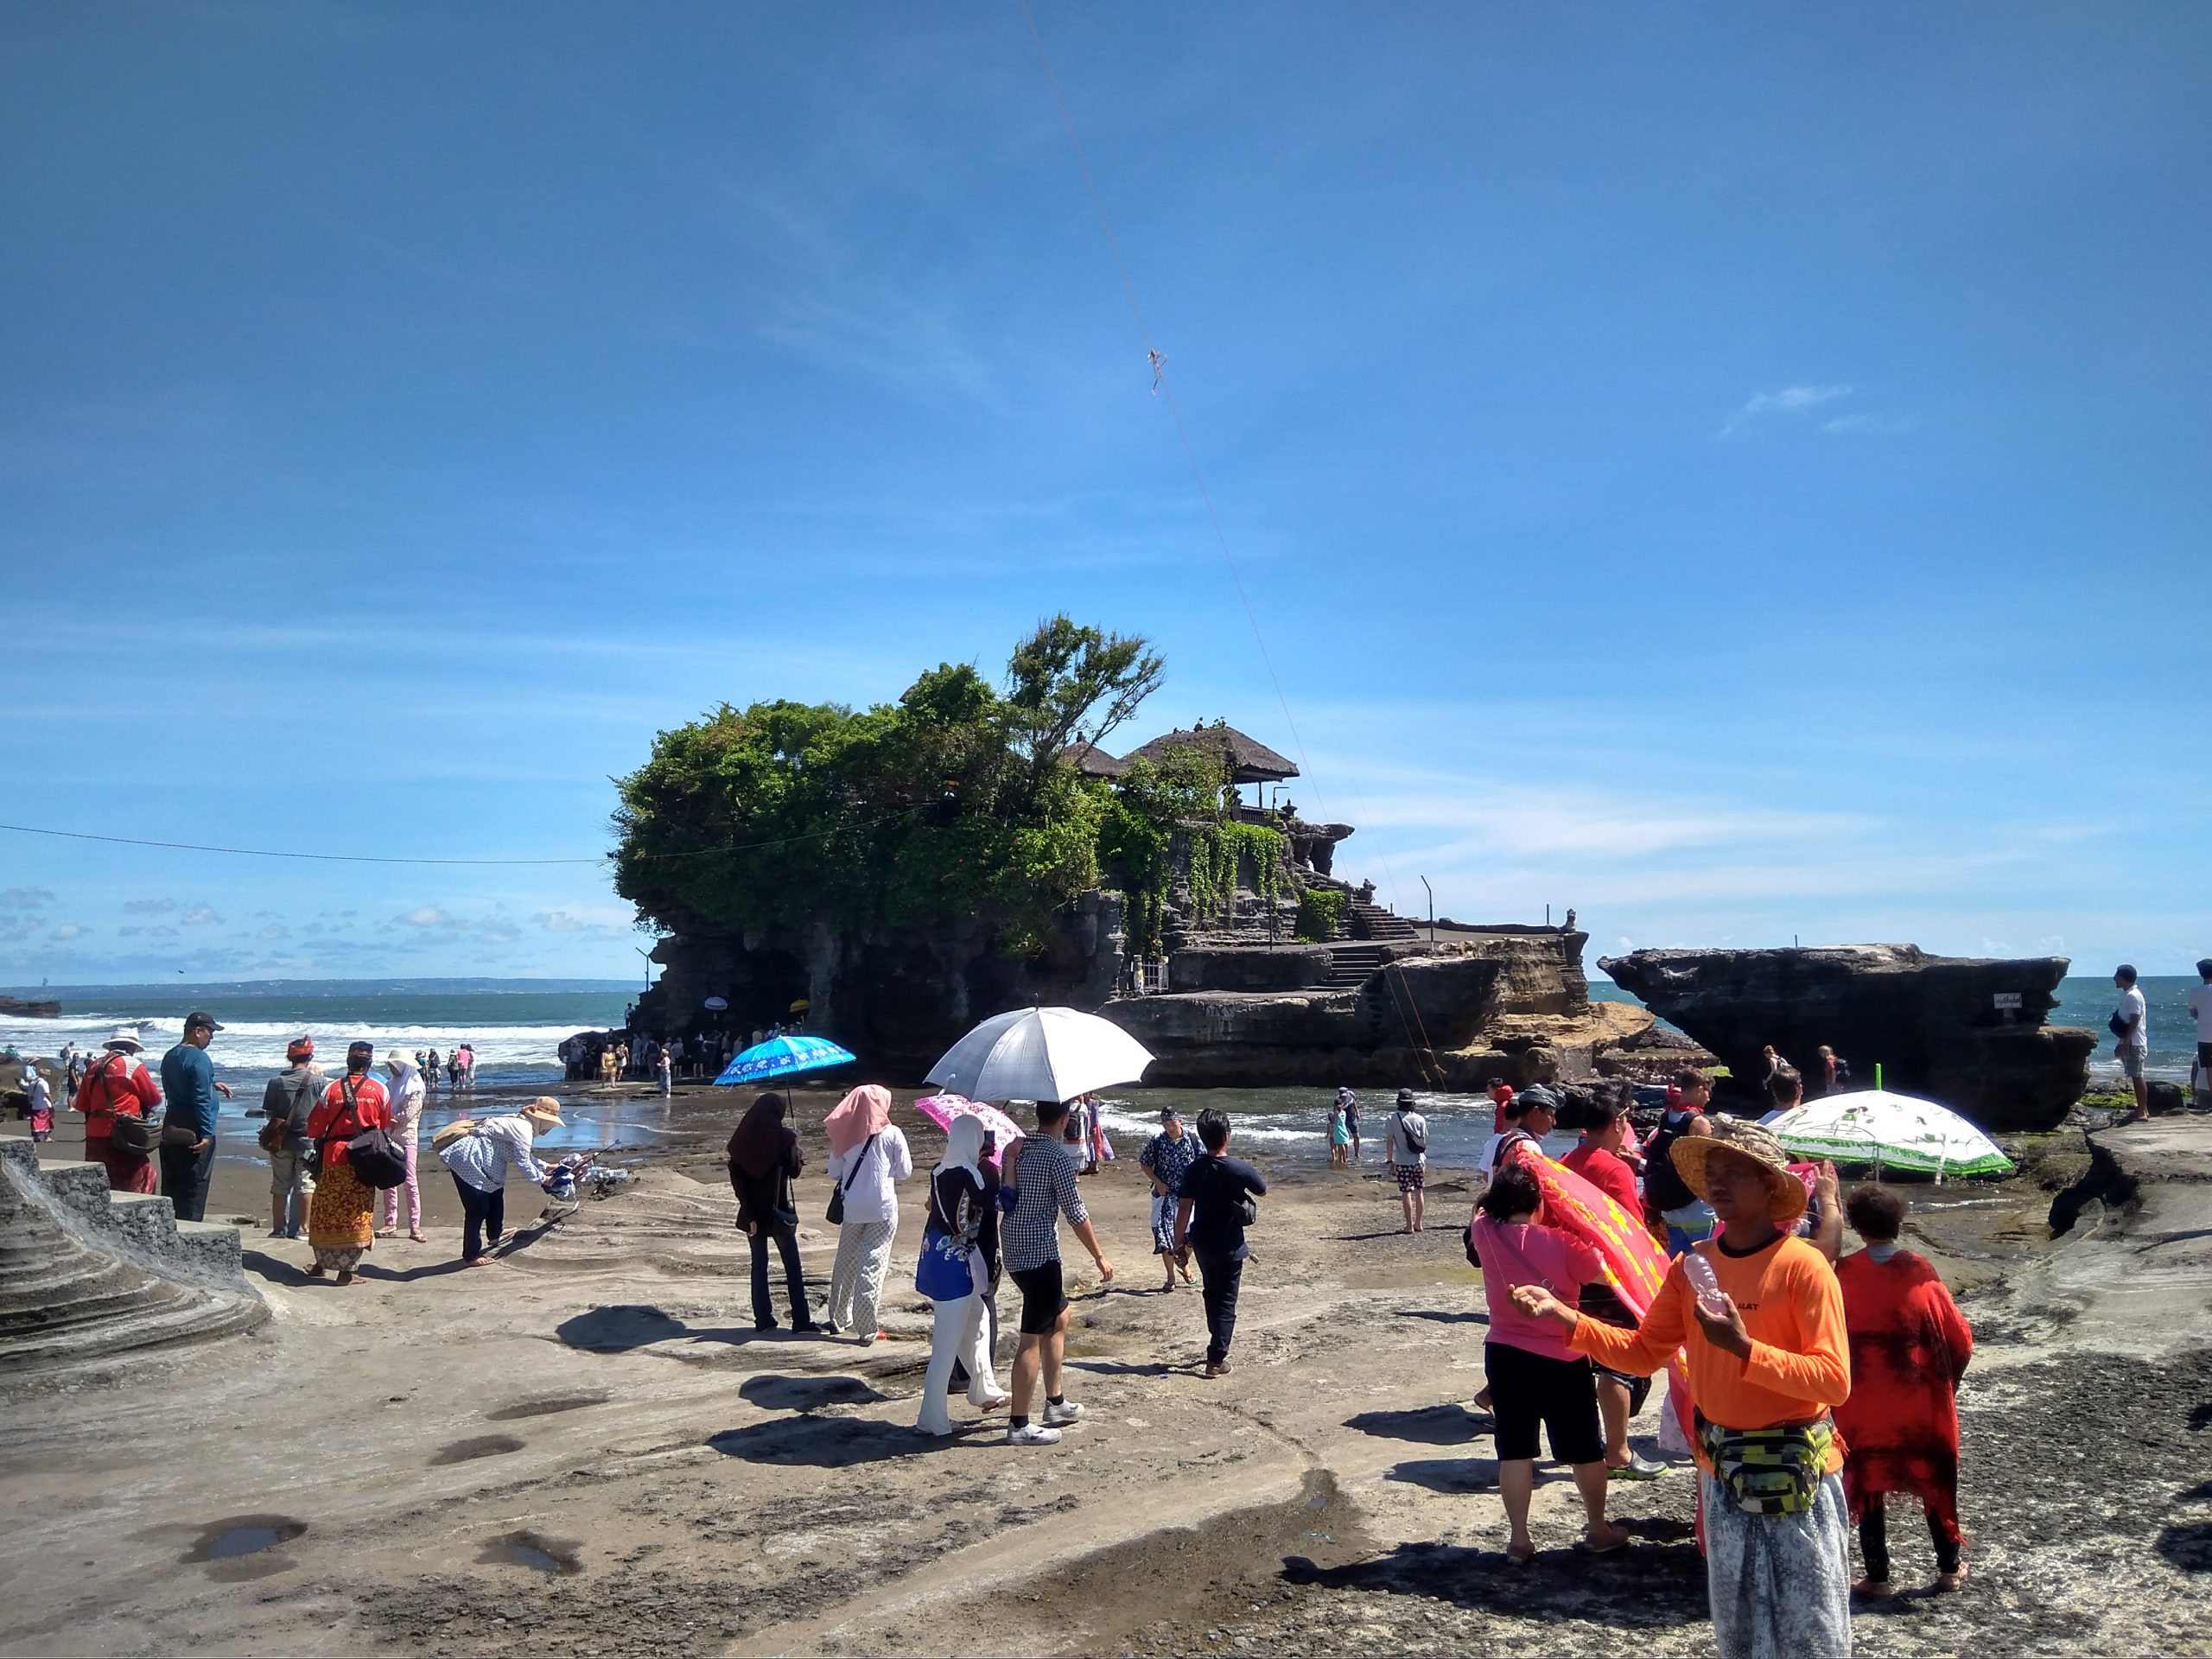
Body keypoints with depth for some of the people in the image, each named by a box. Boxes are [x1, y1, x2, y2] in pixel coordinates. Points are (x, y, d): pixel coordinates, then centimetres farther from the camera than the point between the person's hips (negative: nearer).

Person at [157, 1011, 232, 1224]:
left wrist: (212, 1085, 27)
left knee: (170, 1186, 15)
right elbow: (202, 1099, -21)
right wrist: (207, 1133, -21)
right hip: (193, 1132, -9)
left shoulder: (170, 1056, 13)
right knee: (193, 1190, -4)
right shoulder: (199, 1059, -16)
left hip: (170, 1128, 9)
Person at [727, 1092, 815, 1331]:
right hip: (778, 1211, -4)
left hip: (752, 1213, 4)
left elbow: (735, 1177, -4)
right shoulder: (783, 1137, -12)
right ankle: (801, 1320, 6)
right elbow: (794, 1171, -4)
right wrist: (794, 1144, 10)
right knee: (792, 1266, 6)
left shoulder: (741, 1139, 0)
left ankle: (763, 1319, 13)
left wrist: (749, 1211, -4)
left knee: (759, 1264, 12)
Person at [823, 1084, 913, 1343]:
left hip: (852, 1208, 3)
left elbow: (834, 1172, 6)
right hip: (882, 1209, -3)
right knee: (872, 1267, -1)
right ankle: (867, 1329, -3)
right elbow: (905, 1171, 0)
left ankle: (839, 1319, 29)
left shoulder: (845, 1134, 2)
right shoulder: (891, 1134, -5)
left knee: (845, 1263, 18)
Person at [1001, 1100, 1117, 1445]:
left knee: (1059, 1317, 22)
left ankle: (1055, 1403, 30)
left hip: (1014, 1248, 9)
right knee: (1033, 1337, -2)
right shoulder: (1058, 1154, -16)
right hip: (1040, 1252, -9)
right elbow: (1075, 1213, -13)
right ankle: (1020, 1425, 3)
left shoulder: (1017, 1147, 7)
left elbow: (1002, 1199, 12)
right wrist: (1100, 1257, -5)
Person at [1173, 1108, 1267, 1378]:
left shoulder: (1195, 1169, -9)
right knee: (1226, 1300, 4)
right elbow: (1263, 1191, 1)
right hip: (1229, 1245, -4)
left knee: (1211, 1293, 22)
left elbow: (1185, 1208, -8)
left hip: (1202, 1243, 4)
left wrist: (1179, 1241, 2)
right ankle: (1216, 1359, 0)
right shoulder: (1240, 1169, -17)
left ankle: (1220, 1338, 41)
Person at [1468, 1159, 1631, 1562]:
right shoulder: (1562, 1242, -18)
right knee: (1584, 1449, 16)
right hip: (1562, 1361, -2)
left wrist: (1505, 1182, 14)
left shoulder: (1485, 1232, -9)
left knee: (1514, 1449, 11)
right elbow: (1605, 1274, -9)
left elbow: (1486, 1206, 13)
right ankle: (1598, 1529, 31)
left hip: (1505, 1356, 3)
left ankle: (1519, 1539, 16)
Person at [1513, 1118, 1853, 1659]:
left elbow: (1835, 1381, -21)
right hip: (1721, 1473, 6)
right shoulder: (1692, 1264, 1)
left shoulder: (1803, 1265, -17)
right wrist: (1566, 1317, -8)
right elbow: (1643, 1352, 4)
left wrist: (1744, 1348, -30)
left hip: (1796, 1475, -6)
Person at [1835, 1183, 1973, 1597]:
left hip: (1861, 1403, -1)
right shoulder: (1919, 1272, -10)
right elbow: (1959, 1337, -4)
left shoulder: (1841, 1275, -10)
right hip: (1919, 1400, 1)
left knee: (1866, 1482, 10)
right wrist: (1946, 1381, 12)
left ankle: (1877, 1576, 13)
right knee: (1933, 1478, 18)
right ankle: (1950, 1567, 28)